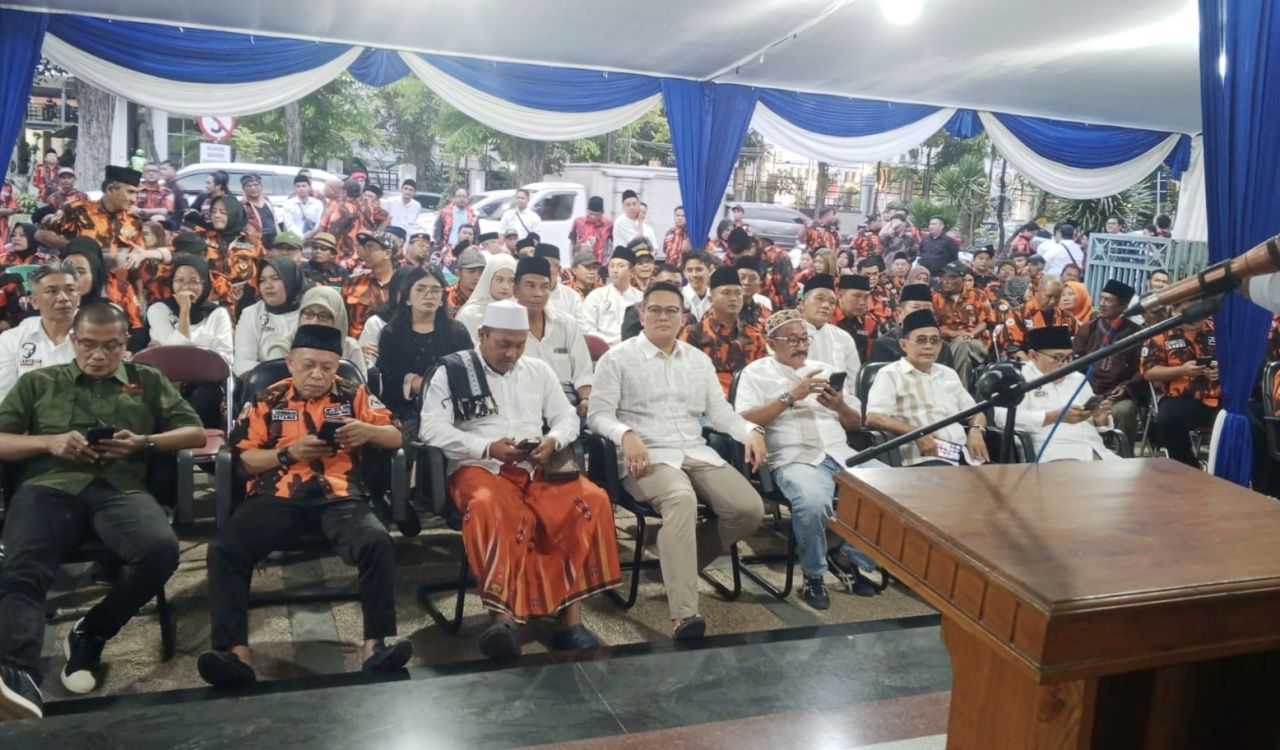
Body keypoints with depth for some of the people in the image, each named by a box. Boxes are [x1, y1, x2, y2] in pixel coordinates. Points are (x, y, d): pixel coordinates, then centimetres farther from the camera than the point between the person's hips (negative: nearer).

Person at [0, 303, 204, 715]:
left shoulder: (149, 381, 25)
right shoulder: (37, 383, 25)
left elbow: (195, 433, 18)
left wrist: (144, 442, 0)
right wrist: (50, 442, -2)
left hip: (120, 489, 0)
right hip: (50, 487, 0)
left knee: (161, 550, -32)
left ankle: (89, 634, -10)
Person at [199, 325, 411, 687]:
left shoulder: (354, 395, 15)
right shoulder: (267, 400, 15)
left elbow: (396, 437, 11)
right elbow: (243, 459, 11)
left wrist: (367, 430, -11)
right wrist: (288, 453, -6)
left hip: (340, 496, -1)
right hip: (277, 497, 1)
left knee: (377, 543, -31)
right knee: (224, 550, -25)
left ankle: (376, 643, -27)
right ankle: (235, 650, -25)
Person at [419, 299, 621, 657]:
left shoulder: (539, 370, 18)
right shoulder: (452, 371, 5)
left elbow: (567, 417, 16)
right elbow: (432, 428, -6)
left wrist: (552, 441, -8)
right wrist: (488, 448, -17)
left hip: (536, 469, 4)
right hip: (479, 468, -3)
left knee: (592, 500, -24)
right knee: (489, 510, -39)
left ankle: (570, 615, -23)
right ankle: (503, 616, -43)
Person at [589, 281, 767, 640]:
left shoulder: (699, 360, 19)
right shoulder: (617, 358, 3)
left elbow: (718, 409, 15)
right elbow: (598, 414, -3)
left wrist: (750, 431, -4)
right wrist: (626, 435, -24)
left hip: (696, 452, 6)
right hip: (647, 456, -6)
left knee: (750, 508, -15)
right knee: (681, 499, -38)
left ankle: (681, 563, 6)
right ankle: (683, 613, -41)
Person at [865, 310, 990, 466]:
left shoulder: (949, 374, 26)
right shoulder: (891, 374, 5)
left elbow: (975, 412, 30)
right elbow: (873, 418, -9)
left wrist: (975, 430, 5)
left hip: (964, 454, 7)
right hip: (925, 457, -6)